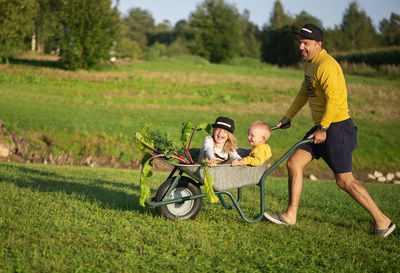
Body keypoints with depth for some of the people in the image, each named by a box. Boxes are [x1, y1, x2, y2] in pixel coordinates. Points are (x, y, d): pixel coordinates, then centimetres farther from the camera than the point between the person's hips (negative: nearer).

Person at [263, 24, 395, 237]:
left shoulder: (326, 65, -18)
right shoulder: (310, 64, 15)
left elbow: (334, 99, -26)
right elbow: (304, 92, 29)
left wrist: (323, 129, -23)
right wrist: (288, 116, 30)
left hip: (337, 127, -10)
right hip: (322, 126, 10)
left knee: (345, 181, -5)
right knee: (294, 164, 5)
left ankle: (382, 221, 6)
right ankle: (290, 215, 14)